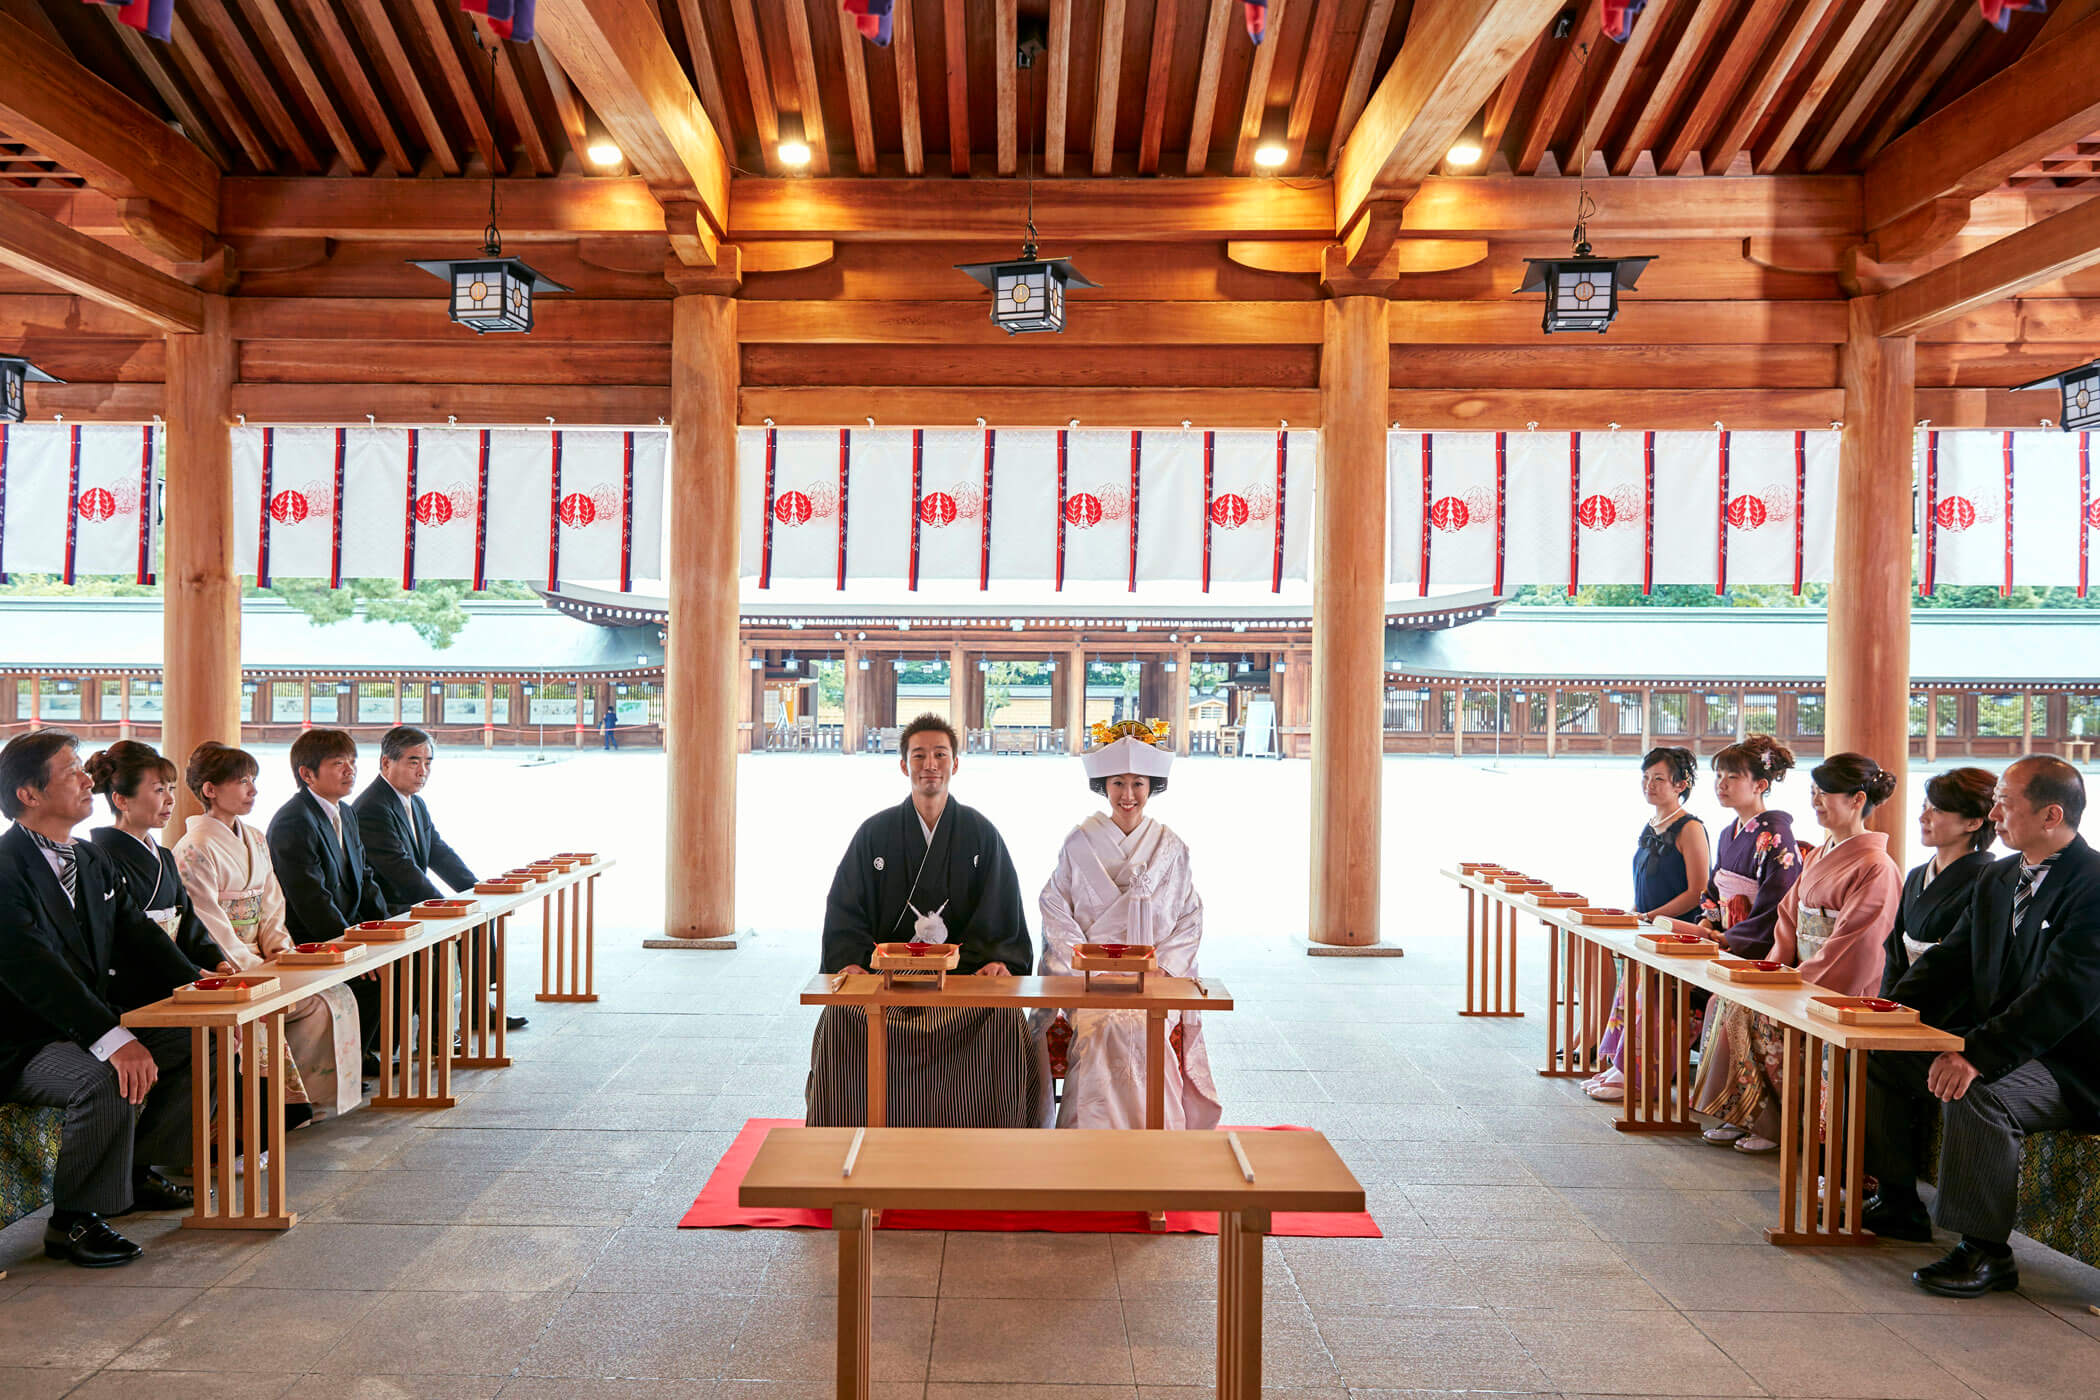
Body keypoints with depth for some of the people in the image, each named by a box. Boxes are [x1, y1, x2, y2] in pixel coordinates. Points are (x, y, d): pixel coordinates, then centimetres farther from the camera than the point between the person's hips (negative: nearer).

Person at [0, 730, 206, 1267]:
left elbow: (137, 933, 9)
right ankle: (72, 1221, -12)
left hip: (95, 1022, 9)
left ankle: (137, 1169, 15)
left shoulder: (91, 860, 10)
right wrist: (113, 1040, -38)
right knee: (109, 1082, -33)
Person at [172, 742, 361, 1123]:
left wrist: (279, 948, -2)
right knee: (323, 1003, -22)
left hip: (257, 958, 7)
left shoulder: (255, 841, 15)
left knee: (338, 996, -14)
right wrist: (259, 969, -17)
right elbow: (208, 929, -14)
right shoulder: (195, 849, -10)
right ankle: (285, 1096, -8)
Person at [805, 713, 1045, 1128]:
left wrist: (999, 960, -14)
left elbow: (1001, 912, 6)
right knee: (840, 1021, -29)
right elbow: (845, 908, 6)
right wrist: (850, 961, -12)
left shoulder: (981, 834, 10)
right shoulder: (876, 832, 10)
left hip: (965, 973, 0)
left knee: (1007, 1025, -30)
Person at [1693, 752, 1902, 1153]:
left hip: (1842, 994, -8)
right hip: (1804, 980, 8)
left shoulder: (1875, 869, -14)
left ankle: (1774, 1125, -6)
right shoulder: (1820, 855, 14)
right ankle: (1743, 1116, -4)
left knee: (1756, 1014, -22)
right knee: (1735, 1000, -11)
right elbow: (1789, 916, 15)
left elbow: (1853, 945, -18)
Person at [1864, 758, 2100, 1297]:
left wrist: (1978, 1055, -36)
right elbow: (1950, 959, 12)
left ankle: (1985, 1251, -19)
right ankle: (1898, 1203, 15)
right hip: (1993, 1042, 9)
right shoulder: (1998, 879, 9)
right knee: (1880, 1054, 4)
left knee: (1976, 1093, -34)